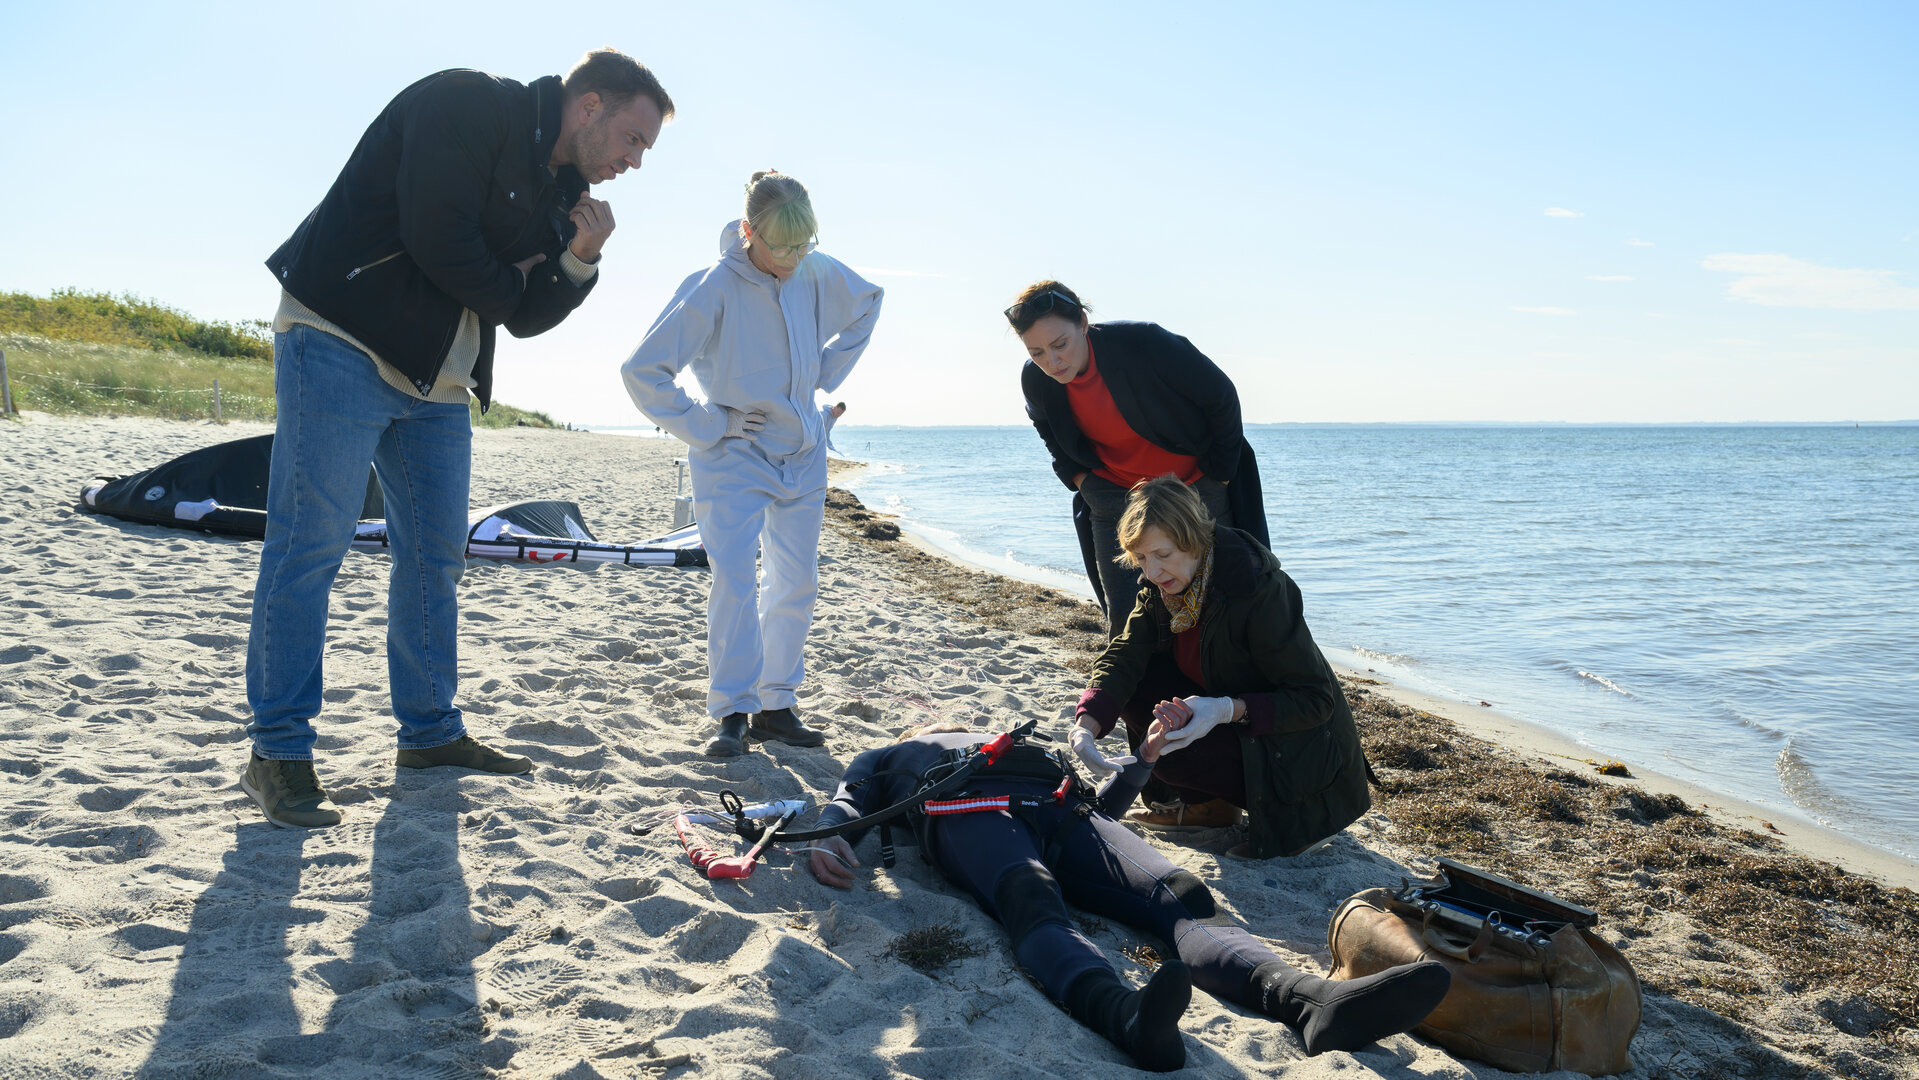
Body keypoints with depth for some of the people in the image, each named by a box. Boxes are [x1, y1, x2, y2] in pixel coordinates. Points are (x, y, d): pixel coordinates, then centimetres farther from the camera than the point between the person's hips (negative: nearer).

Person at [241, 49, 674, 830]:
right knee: (310, 545, -7)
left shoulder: (561, 189, 14)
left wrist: (578, 261, -4)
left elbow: (526, 318, 13)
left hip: (437, 384, 9)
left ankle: (430, 731, 22)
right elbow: (436, 236, -23)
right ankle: (278, 752, 1)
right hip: (341, 346, -9)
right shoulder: (468, 106, -11)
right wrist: (507, 286, -5)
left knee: (435, 554, 11)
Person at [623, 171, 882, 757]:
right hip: (734, 455, -5)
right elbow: (643, 370, -19)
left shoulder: (817, 273, -6)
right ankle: (732, 712, -3)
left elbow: (867, 302, 18)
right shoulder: (713, 288, -20)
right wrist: (702, 429, -15)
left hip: (803, 451, 5)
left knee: (796, 581, 5)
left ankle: (776, 705, 15)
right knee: (734, 580, -13)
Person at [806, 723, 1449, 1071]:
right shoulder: (885, 759, 40)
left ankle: (1310, 1000, -53)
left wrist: (1145, 758, 24)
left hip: (1059, 806, 4)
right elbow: (848, 803, 18)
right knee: (1035, 903, -40)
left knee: (1180, 895, -27)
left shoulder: (1016, 748, 47)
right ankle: (1127, 1016, -70)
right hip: (969, 811, -4)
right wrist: (827, 840, -4)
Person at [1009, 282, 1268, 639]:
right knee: (1122, 612, -2)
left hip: (1195, 486, -3)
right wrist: (1080, 480, 1)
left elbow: (1221, 396, -14)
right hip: (1114, 495, 3)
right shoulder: (1035, 381, -15)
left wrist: (1219, 474, -8)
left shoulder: (1143, 342, -28)